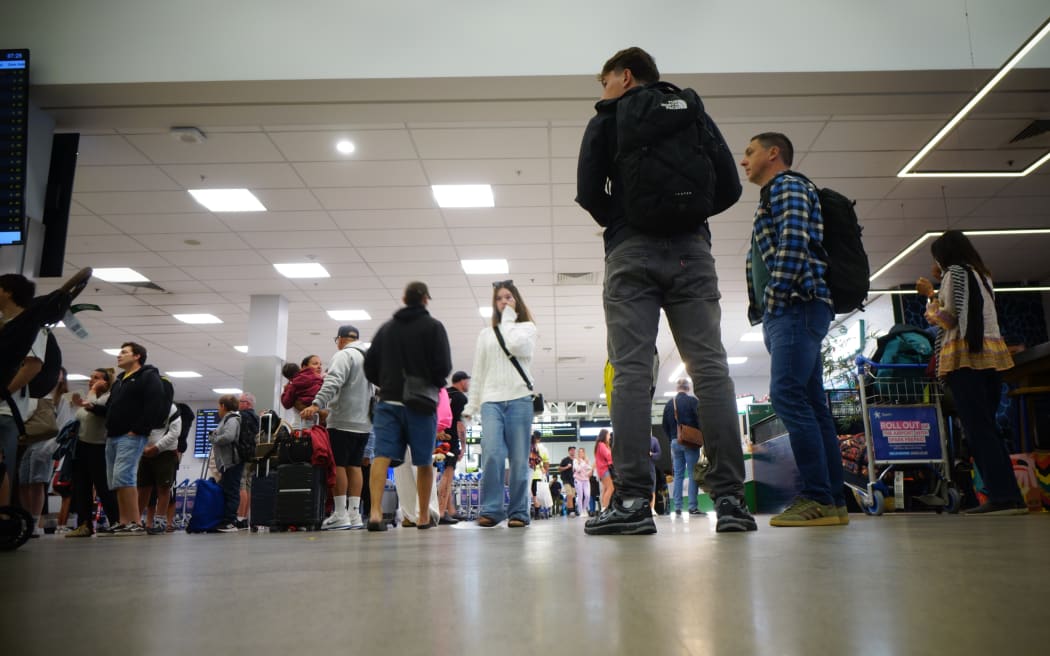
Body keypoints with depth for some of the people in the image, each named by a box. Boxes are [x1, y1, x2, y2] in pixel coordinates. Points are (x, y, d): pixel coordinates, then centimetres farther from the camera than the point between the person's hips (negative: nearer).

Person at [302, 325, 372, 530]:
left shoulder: (343, 355, -5)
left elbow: (333, 382, -21)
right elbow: (375, 391, 20)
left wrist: (316, 404, -29)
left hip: (343, 421, -8)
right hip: (364, 422, 8)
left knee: (338, 465, -4)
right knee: (354, 466, 8)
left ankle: (340, 514, -4)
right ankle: (354, 514, 5)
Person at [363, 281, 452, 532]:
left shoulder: (385, 328, 14)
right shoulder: (433, 326, 1)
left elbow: (369, 367, 13)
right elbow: (444, 366, -9)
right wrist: (435, 384, 11)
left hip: (388, 401, 3)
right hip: (420, 404, -3)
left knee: (382, 456, -6)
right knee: (424, 462, 7)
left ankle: (375, 512, -22)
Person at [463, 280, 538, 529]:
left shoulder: (527, 327, 13)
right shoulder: (486, 334, 20)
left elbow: (515, 346, -11)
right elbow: (478, 372, 17)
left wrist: (508, 318, 3)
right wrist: (471, 405, 10)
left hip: (519, 399, -1)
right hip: (491, 400, 2)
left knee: (519, 459, -2)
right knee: (492, 454, -15)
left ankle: (518, 512, 5)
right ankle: (490, 510, -9)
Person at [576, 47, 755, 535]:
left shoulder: (607, 120, 12)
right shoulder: (695, 114, 20)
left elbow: (588, 192, 0)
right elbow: (729, 187, 10)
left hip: (631, 252, -2)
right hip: (691, 250, 3)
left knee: (631, 371, -7)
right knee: (710, 369, -3)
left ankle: (633, 501, -13)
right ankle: (730, 498, -8)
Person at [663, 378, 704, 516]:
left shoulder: (669, 404, 8)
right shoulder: (692, 401, -6)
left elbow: (665, 426, 12)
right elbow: (700, 420, -11)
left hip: (675, 442, 5)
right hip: (690, 442, -5)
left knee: (678, 475, 8)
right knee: (692, 474, -2)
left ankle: (677, 507, 7)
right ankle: (693, 507, -5)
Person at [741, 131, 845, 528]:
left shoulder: (787, 186, 2)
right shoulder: (774, 197, 31)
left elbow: (794, 241, -15)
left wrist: (776, 296, -18)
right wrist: (763, 309, 16)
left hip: (797, 305, -10)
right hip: (787, 313, 10)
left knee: (787, 395, -18)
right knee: (810, 404, 5)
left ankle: (818, 498, -19)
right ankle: (833, 501, 5)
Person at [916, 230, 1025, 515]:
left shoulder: (955, 272, -1)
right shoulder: (982, 274, 23)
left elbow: (950, 318, -8)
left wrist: (931, 308, 11)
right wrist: (932, 294, 35)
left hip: (965, 355, -8)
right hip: (992, 355, 8)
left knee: (977, 427, -11)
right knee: (987, 426, 8)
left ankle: (1001, 496, -16)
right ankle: (1011, 496, 3)